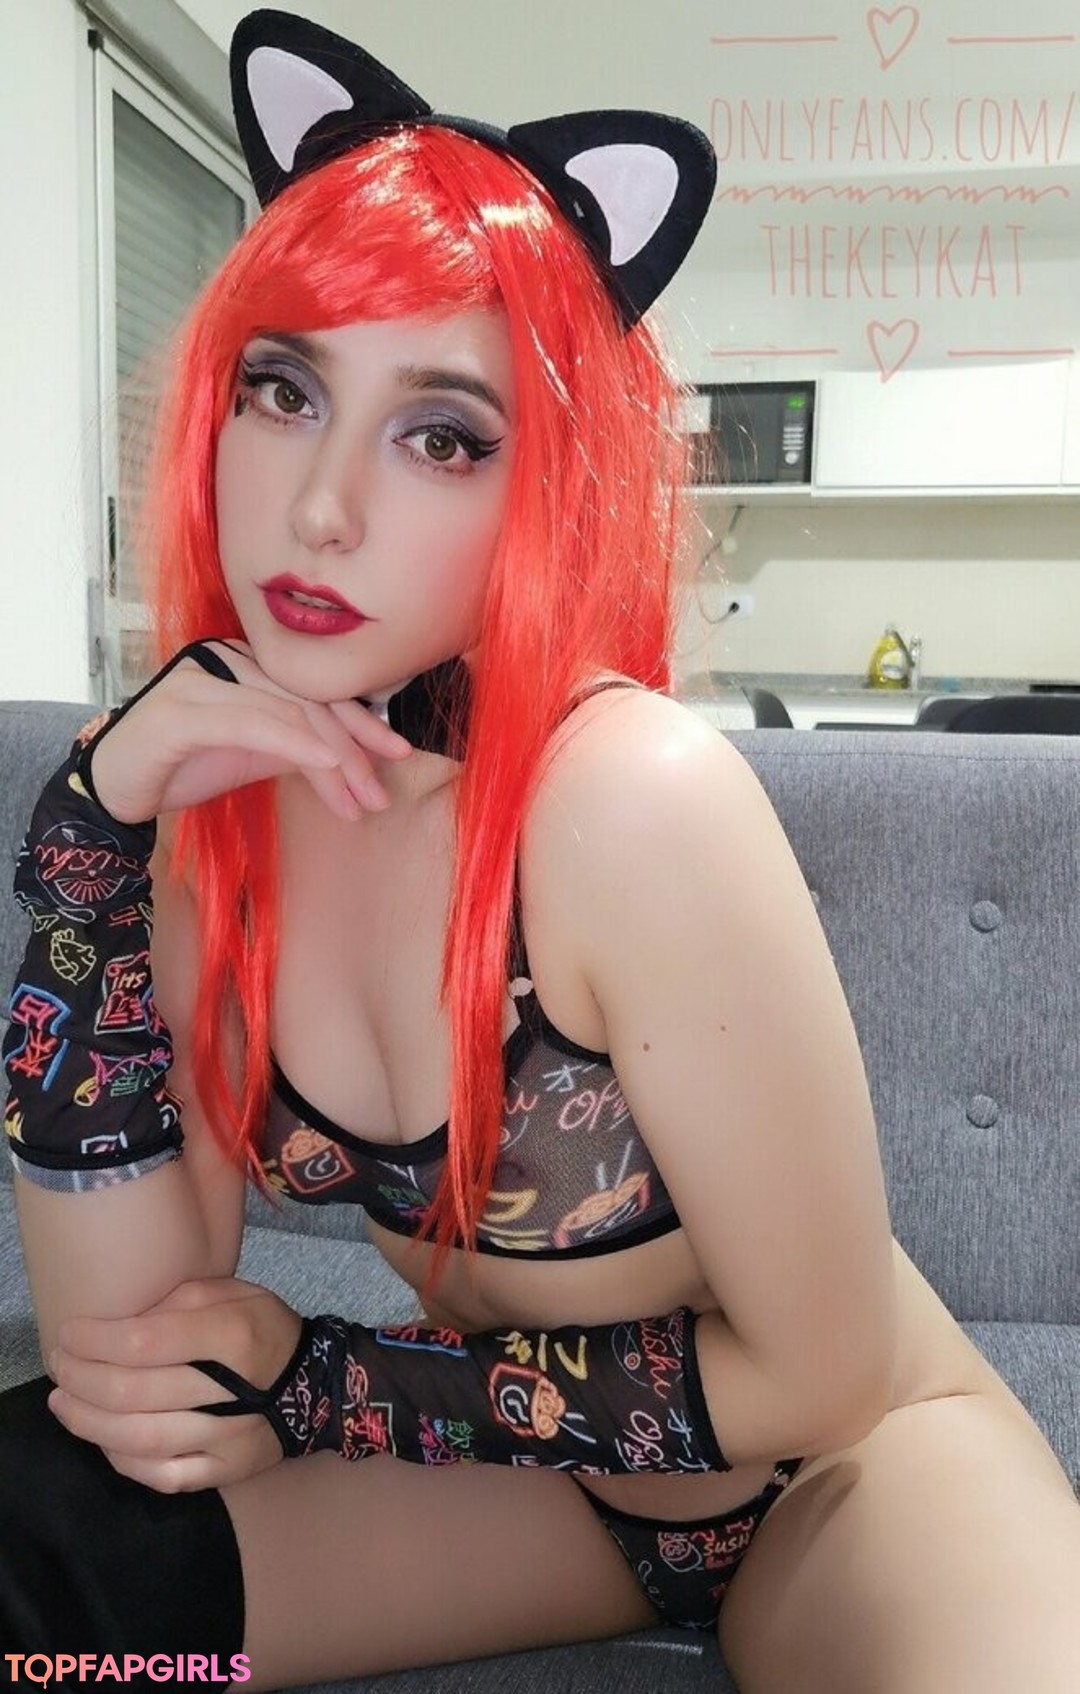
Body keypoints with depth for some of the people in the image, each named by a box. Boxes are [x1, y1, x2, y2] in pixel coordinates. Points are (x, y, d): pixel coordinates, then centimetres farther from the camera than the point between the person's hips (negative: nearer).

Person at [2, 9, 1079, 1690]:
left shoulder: (636, 796, -30)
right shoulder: (204, 787, -13)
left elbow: (821, 1373, -19)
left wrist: (315, 1384, -16)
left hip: (832, 1466, -3)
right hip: (508, 1454, 4)